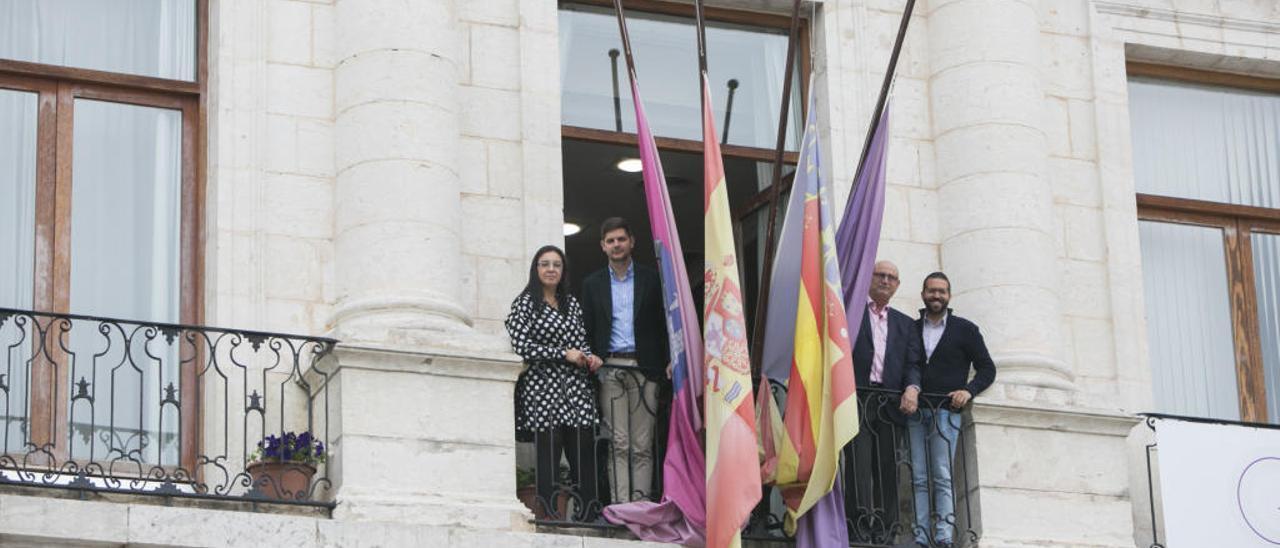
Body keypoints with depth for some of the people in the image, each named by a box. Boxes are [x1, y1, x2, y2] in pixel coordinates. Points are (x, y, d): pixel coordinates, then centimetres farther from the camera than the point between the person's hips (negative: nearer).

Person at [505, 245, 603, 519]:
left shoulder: (571, 303, 19)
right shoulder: (525, 303, 2)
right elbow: (520, 346, -8)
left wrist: (590, 357, 2)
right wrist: (564, 354, -10)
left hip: (576, 389, 5)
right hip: (542, 389, -5)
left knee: (584, 453, -3)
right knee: (548, 455, -7)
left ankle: (588, 516, -2)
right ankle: (550, 515, -5)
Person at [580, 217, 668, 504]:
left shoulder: (651, 279, 9)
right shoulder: (592, 284, 13)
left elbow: (663, 325, 7)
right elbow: (588, 330, 11)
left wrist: (664, 366, -4)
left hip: (643, 369, -1)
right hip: (610, 369, 1)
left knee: (642, 445, -2)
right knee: (619, 443, -4)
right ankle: (620, 505, -7)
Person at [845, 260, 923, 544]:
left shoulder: (905, 325, 24)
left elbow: (913, 363, 13)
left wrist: (912, 388, -8)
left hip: (890, 403, 4)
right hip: (856, 400, -4)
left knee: (887, 468, -1)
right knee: (859, 464, -14)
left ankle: (884, 533, -2)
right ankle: (860, 527, -19)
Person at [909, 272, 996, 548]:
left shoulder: (965, 330, 10)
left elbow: (987, 369, 9)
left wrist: (969, 390, -7)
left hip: (946, 411, -3)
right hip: (914, 411, 3)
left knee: (942, 477, -10)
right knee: (918, 478, -3)